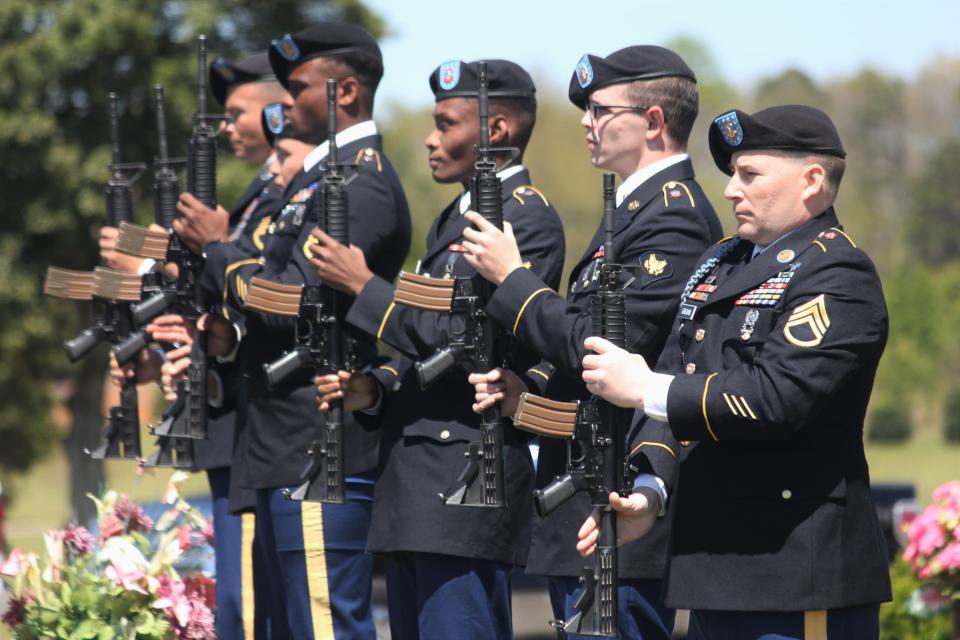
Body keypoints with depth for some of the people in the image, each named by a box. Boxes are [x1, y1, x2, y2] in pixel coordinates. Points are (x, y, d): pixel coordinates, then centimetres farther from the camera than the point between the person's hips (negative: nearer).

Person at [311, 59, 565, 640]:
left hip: (467, 490, -10)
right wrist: (375, 390, 6)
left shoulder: (528, 217, -10)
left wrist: (364, 285, -12)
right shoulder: (453, 220, 21)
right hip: (412, 483, 10)